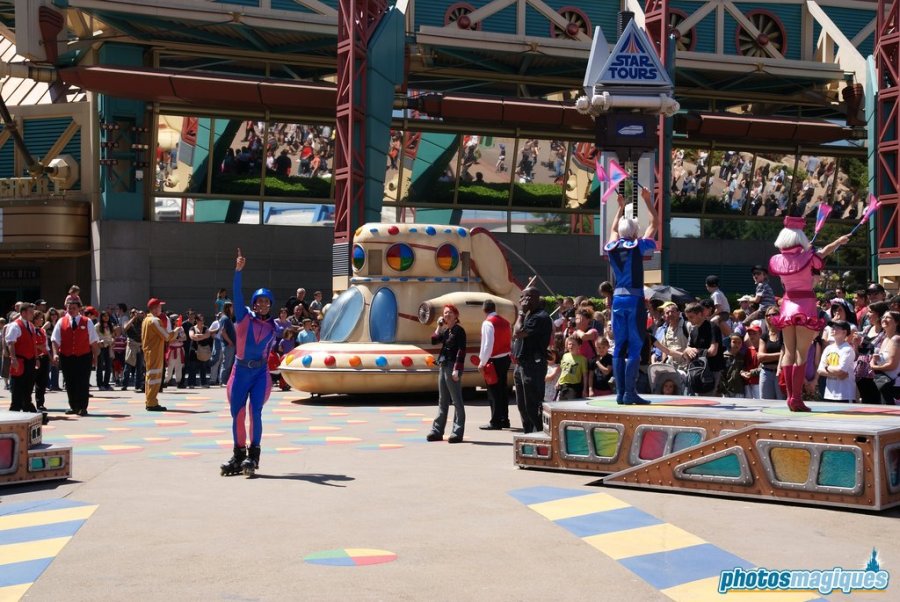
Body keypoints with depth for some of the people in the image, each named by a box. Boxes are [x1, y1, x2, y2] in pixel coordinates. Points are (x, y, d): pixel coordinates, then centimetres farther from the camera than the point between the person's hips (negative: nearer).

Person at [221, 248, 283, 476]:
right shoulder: (244, 317, -1)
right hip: (241, 370, 0)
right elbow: (237, 294, -15)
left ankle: (253, 455, -8)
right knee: (237, 413, 4)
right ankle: (238, 455, 17)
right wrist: (238, 271, -25)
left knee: (255, 412, -12)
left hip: (260, 372, 0)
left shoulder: (273, 327, 6)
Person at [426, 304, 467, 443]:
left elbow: (461, 350, -15)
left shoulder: (459, 330, -8)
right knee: (442, 401, 12)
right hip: (443, 367, 9)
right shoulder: (446, 331, 16)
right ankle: (437, 431, 17)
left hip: (453, 367, -9)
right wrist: (439, 326, 5)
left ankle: (458, 433, -4)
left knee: (457, 401, -5)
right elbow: (434, 340, 8)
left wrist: (457, 369, -22)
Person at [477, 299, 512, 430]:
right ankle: (504, 420, 19)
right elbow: (510, 342, 11)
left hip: (494, 360, -8)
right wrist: (509, 355, 18)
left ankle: (495, 422, -3)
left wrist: (482, 363, -14)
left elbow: (488, 345, -19)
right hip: (505, 359, 8)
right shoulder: (505, 322, 9)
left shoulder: (488, 323, -14)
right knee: (503, 389, 13)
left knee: (494, 391, -3)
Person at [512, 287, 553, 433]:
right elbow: (516, 335, 20)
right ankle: (528, 434, 25)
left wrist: (521, 312, -12)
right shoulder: (530, 315, 18)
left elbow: (518, 333, -21)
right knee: (522, 405, 16)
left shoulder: (540, 317, -15)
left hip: (533, 366, -10)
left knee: (532, 405, -8)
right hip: (522, 365, 10)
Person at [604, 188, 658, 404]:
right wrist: (647, 200, 12)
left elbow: (613, 229, 29)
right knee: (635, 347, -5)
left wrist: (621, 207, 37)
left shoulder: (612, 247, 7)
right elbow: (653, 224, 5)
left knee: (619, 346, 7)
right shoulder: (638, 247, -5)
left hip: (618, 298, 5)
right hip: (635, 298, -5)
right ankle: (630, 392, -10)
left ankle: (620, 392, 6)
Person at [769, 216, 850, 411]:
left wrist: (804, 250, 36)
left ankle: (790, 396, 8)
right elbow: (825, 250, 7)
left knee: (789, 353, 9)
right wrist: (840, 241, 26)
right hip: (805, 306, -5)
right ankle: (797, 398, -10)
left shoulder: (777, 260, 0)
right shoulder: (807, 257, -11)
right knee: (801, 354, -6)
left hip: (787, 306, 5)